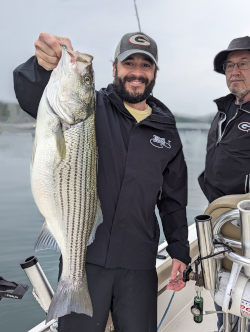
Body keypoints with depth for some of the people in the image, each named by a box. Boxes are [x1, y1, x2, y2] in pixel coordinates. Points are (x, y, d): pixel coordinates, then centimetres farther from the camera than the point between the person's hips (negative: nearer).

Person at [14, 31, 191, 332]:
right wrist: (44, 66, -37)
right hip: (84, 255, -2)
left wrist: (179, 251, 11)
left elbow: (173, 199, 15)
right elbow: (31, 96, -16)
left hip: (139, 264, 3)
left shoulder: (167, 131, 11)